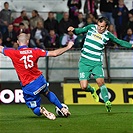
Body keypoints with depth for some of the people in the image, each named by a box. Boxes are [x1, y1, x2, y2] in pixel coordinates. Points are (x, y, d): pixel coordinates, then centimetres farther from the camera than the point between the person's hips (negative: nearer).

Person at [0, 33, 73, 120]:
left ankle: (41, 110, -22)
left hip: (28, 86, -3)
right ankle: (63, 109, 32)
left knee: (35, 109, 13)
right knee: (47, 93, 37)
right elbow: (54, 53, -4)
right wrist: (67, 47, 9)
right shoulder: (34, 51, -5)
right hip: (40, 80, 3)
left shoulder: (14, 53, -13)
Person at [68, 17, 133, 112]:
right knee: (84, 87, -9)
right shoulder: (91, 28, 0)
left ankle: (107, 101, -8)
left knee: (100, 81, -21)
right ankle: (92, 90, 26)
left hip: (97, 63, 0)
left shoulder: (108, 35, 1)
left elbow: (119, 42, 13)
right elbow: (79, 31, 11)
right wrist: (73, 29, -11)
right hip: (84, 62, 0)